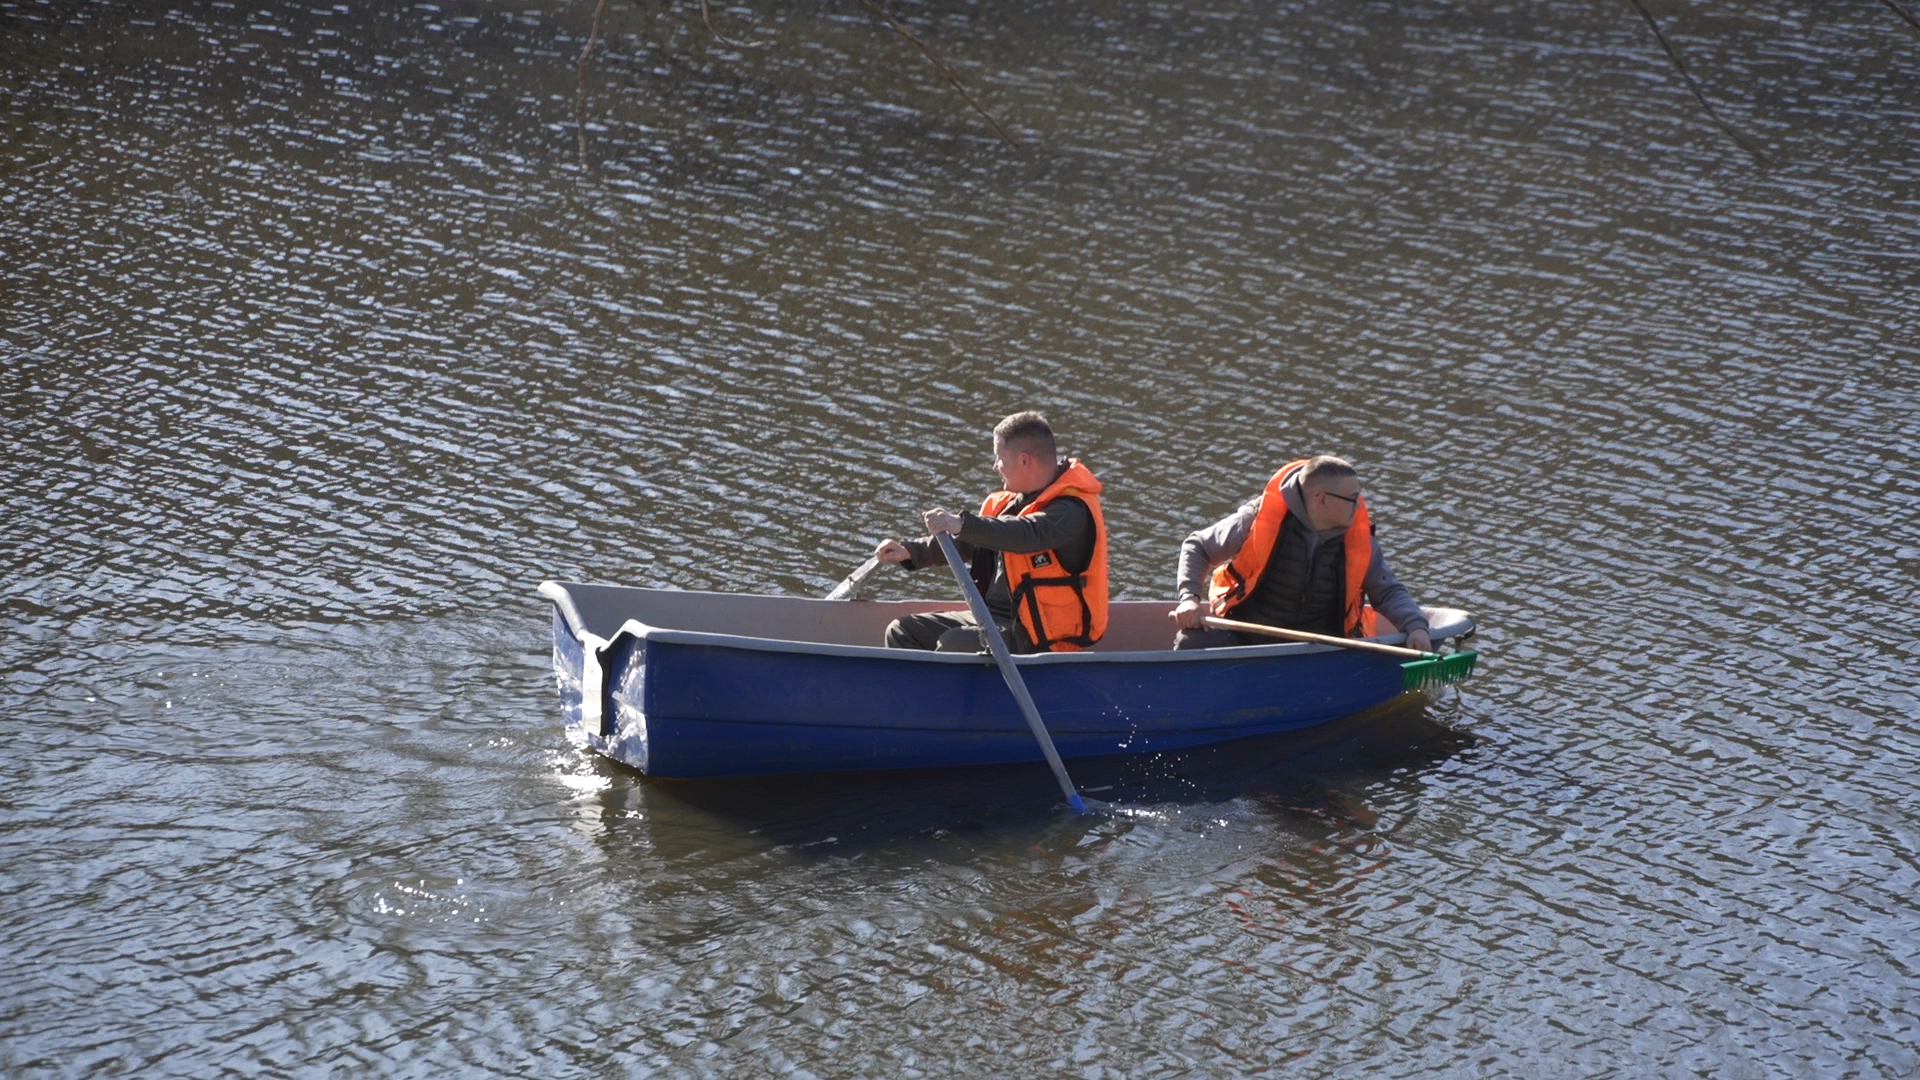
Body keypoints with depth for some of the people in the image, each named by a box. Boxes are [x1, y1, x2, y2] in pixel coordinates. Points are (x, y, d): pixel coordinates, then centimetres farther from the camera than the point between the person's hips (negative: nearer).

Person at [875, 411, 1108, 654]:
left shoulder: (1072, 510, -19)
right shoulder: (1010, 503, 13)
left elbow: (1028, 534, -37)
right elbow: (968, 544, 21)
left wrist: (963, 524, -49)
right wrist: (910, 552, 10)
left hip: (1042, 637, -10)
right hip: (994, 616, 10)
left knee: (953, 644, -32)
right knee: (902, 632, 5)